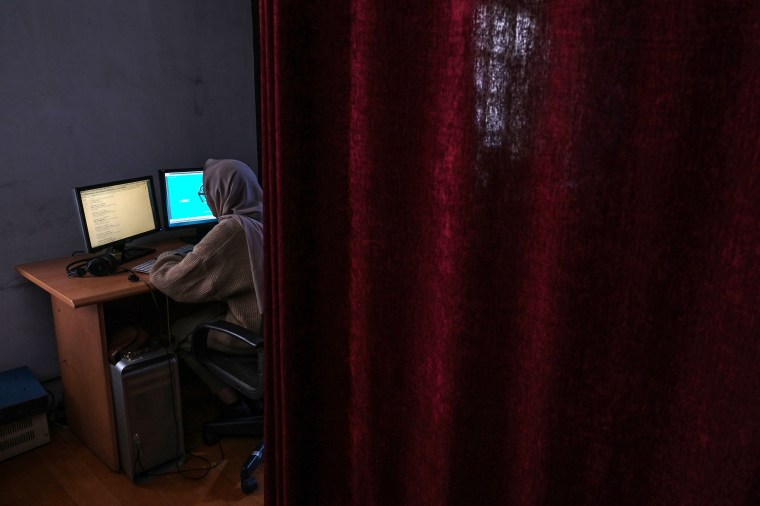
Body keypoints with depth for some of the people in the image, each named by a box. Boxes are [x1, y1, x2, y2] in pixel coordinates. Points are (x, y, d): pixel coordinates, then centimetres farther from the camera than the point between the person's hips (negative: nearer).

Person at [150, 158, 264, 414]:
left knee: (177, 332, 15)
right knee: (200, 315, 26)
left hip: (250, 333, -7)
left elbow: (176, 282, -16)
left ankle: (232, 400, 20)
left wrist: (165, 260, 5)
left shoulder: (231, 230, -23)